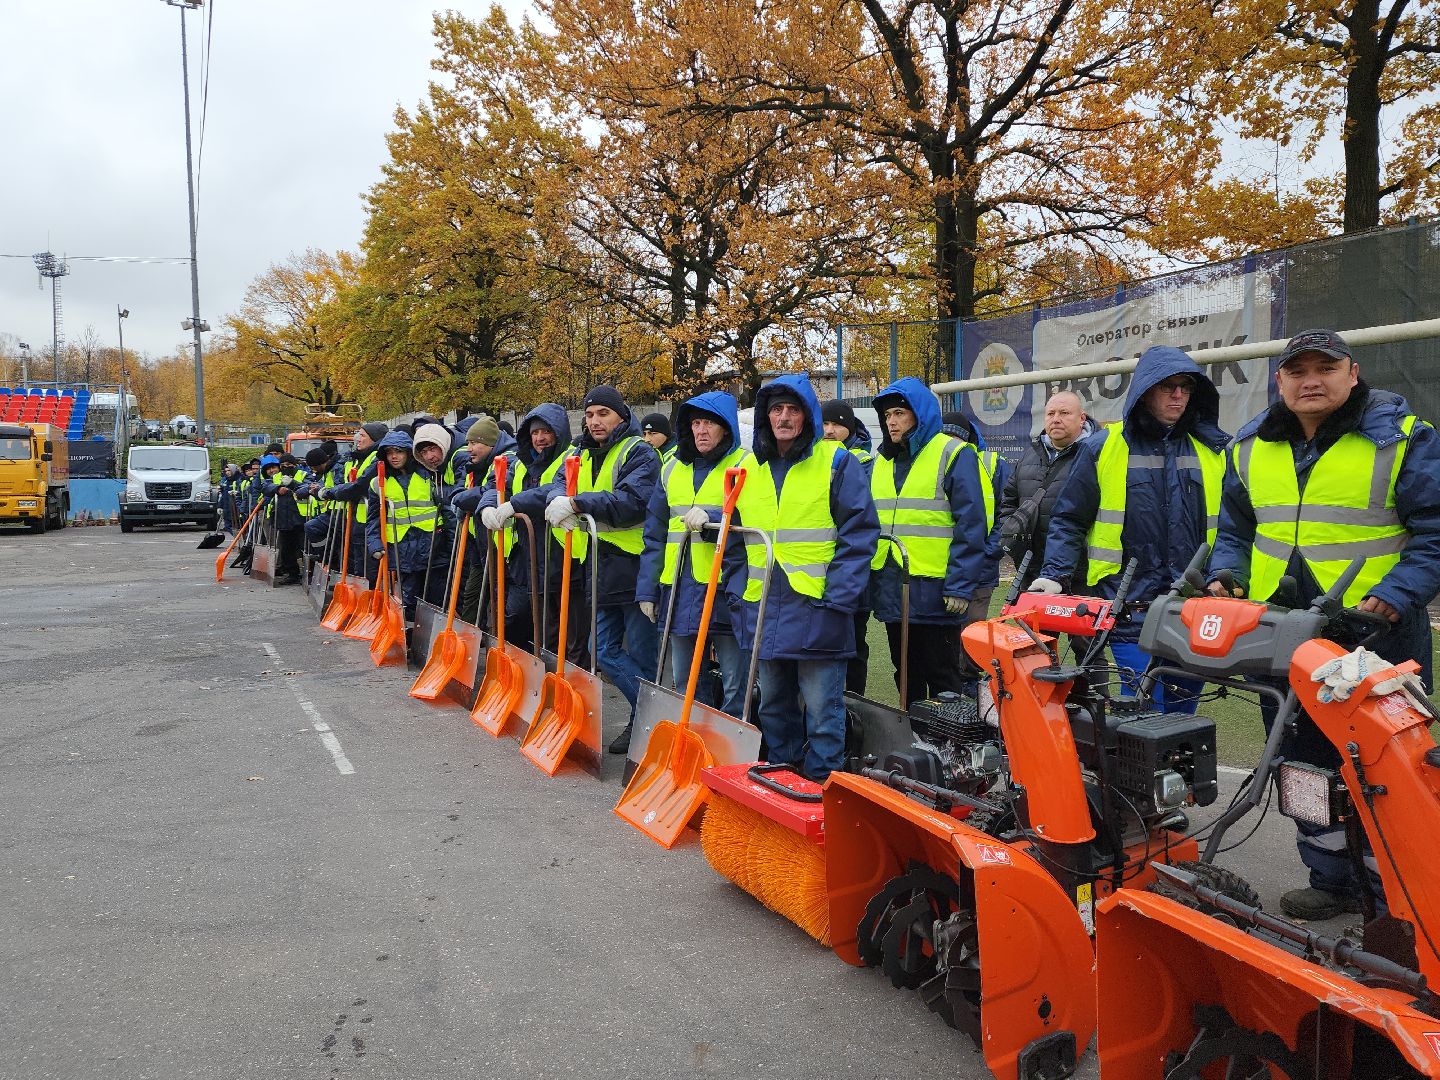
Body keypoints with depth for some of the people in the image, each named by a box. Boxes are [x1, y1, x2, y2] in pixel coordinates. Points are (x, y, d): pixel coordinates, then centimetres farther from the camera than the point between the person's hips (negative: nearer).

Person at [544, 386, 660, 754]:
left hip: (634, 564, -8)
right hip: (598, 568, 8)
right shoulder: (582, 454, 15)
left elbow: (631, 500, -22)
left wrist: (578, 503, -27)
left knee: (642, 654, 0)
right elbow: (559, 484, 2)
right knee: (606, 650, 12)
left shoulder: (639, 452, -8)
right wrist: (559, 500, -22)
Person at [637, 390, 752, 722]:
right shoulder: (672, 468, 14)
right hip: (678, 589, 5)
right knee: (682, 685, 15)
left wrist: (711, 518, -27)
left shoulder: (745, 465, -2)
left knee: (735, 687, 1)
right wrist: (647, 589, 11)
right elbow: (655, 535, 16)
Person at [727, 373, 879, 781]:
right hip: (762, 609, 6)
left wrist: (837, 598, -14)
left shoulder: (837, 462, -3)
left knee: (823, 709, 0)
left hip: (817, 609, -5)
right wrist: (737, 591, 6)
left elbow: (860, 534, -7)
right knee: (773, 705, 16)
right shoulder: (748, 469, 12)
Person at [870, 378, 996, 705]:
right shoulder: (880, 461, 13)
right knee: (906, 676, 17)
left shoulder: (954, 455, -7)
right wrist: (866, 576, 11)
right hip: (890, 589, 7)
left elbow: (971, 526, -12)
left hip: (934, 589, -6)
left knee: (943, 678, 3)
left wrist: (960, 587, -18)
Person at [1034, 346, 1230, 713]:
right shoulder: (1102, 448, 2)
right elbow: (1069, 520, 5)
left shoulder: (1212, 450, 11)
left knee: (1182, 711, 12)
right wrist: (1055, 575, -6)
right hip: (1131, 609, -3)